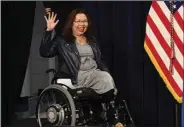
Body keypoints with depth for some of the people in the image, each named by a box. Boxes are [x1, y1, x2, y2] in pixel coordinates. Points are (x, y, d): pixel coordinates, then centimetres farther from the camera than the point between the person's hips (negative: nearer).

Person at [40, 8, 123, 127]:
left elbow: (100, 61, 22)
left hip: (95, 73, 5)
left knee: (108, 79, -31)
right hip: (78, 78, -5)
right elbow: (44, 53, -8)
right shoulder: (62, 41, 6)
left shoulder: (92, 40, 21)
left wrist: (108, 74, 9)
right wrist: (49, 31, -14)